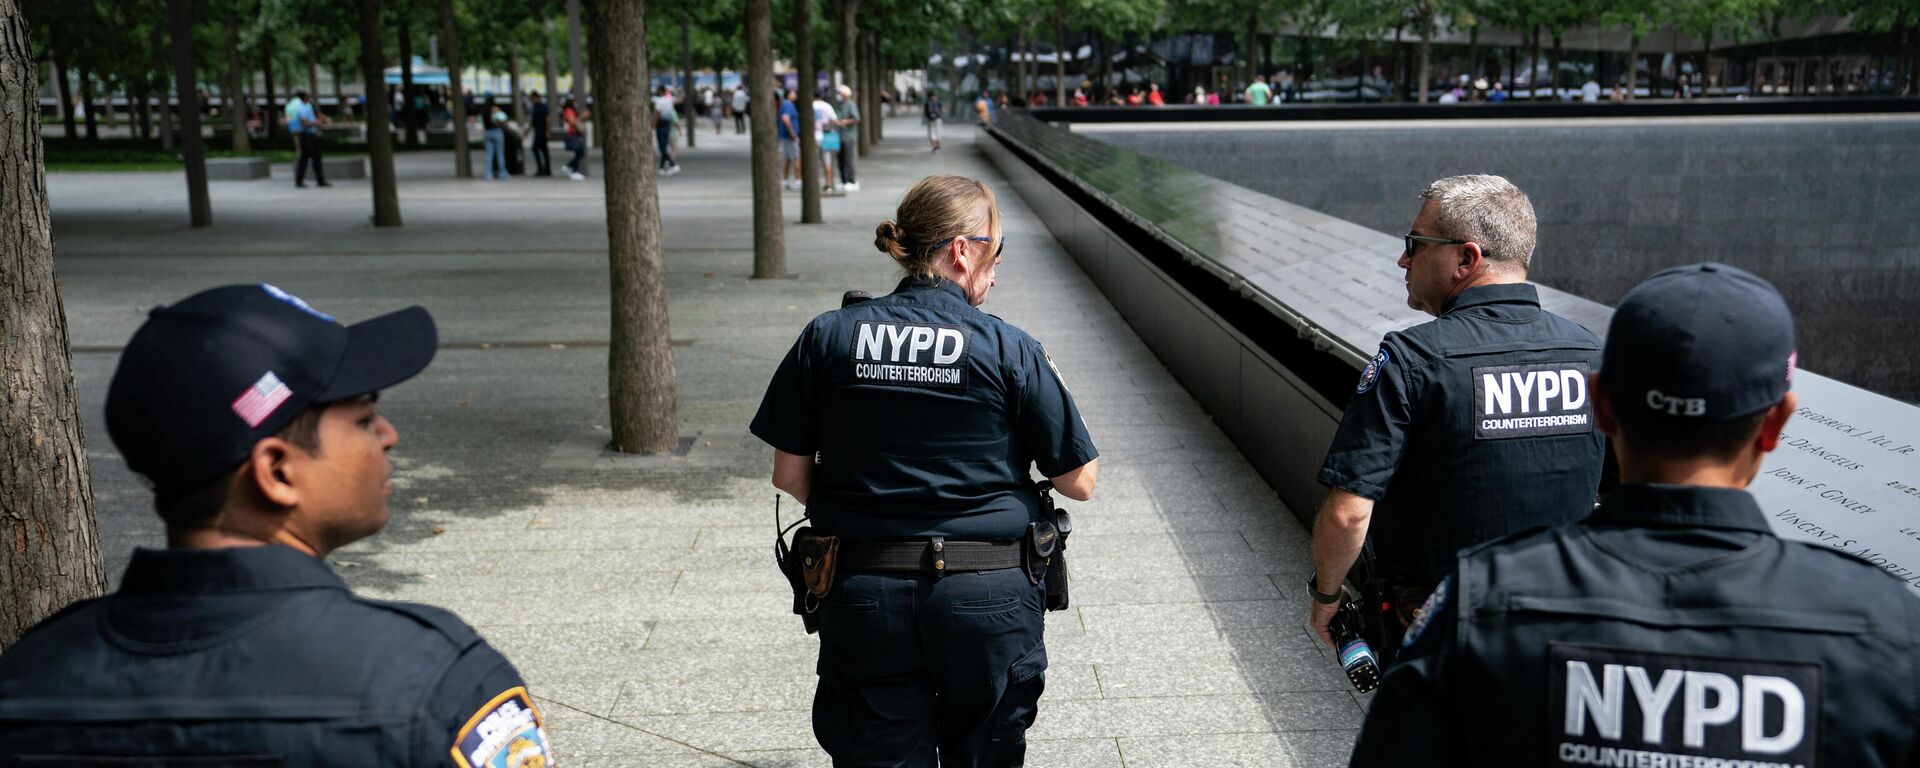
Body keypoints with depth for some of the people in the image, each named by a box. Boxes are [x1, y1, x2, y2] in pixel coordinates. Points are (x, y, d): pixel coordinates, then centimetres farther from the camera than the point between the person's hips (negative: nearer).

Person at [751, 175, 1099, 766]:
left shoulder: (828, 338, -1)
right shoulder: (1009, 350, -7)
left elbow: (789, 475, 2)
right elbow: (1079, 482, -2)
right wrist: (1052, 384, 13)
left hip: (864, 599, 1)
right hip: (988, 598, -1)